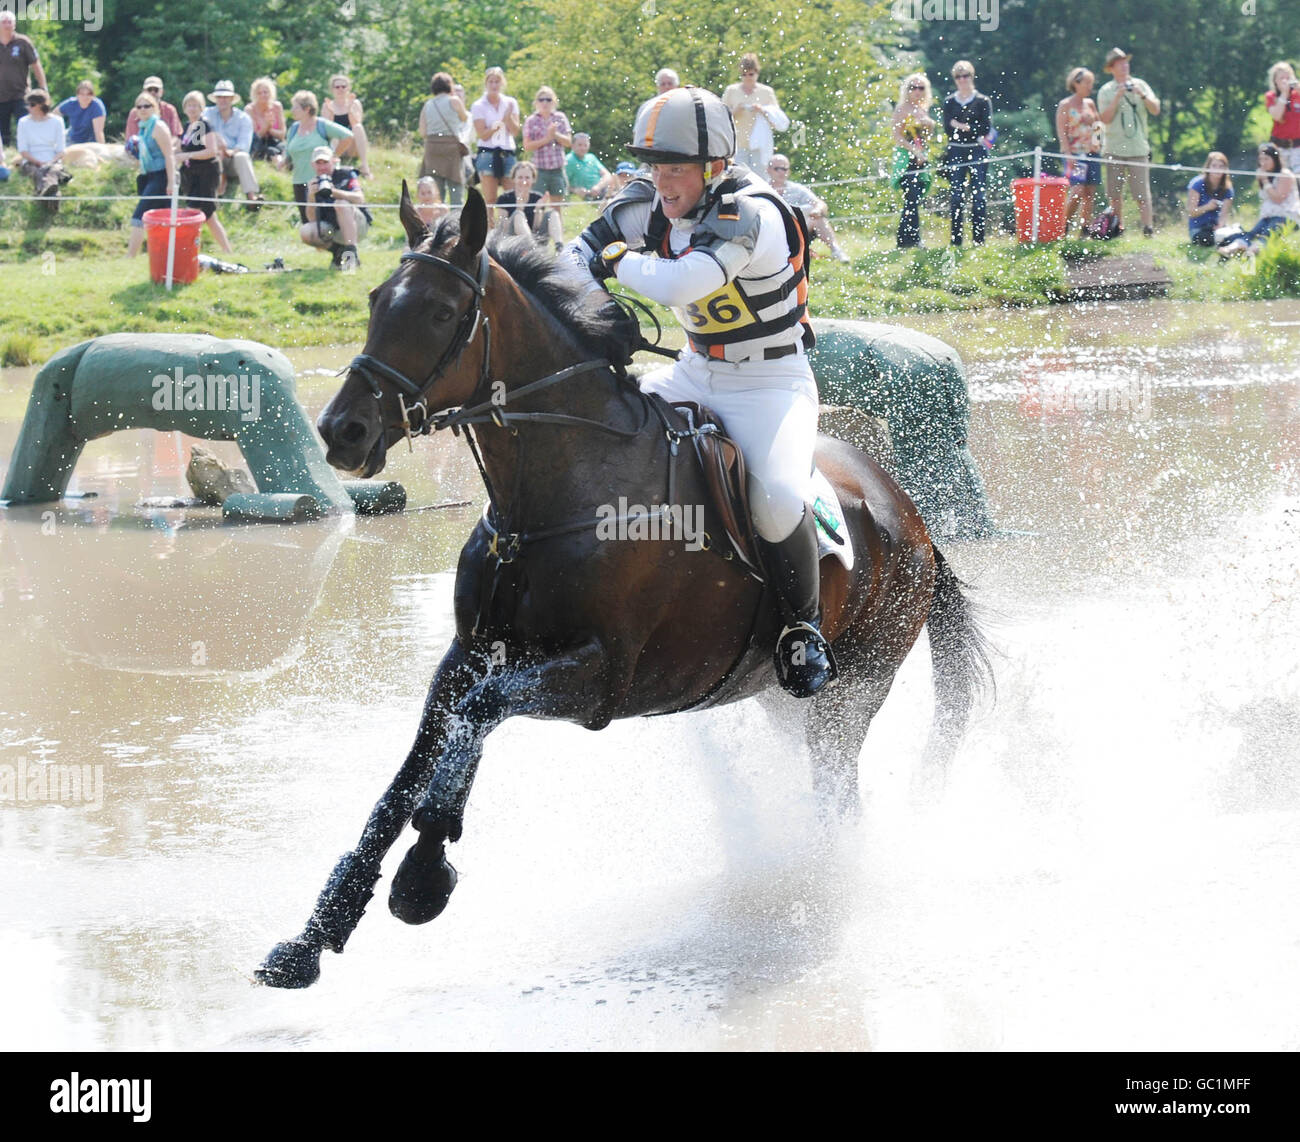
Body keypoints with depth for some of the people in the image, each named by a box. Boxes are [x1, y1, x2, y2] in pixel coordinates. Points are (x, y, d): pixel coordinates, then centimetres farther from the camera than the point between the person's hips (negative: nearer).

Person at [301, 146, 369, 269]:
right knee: (304, 231, -22)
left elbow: (359, 199, -21)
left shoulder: (346, 174, -3)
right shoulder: (314, 184, 5)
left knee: (341, 204, -32)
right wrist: (311, 196, -21)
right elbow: (312, 219, -3)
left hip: (357, 225, -3)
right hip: (332, 230, 3)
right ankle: (338, 250, -2)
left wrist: (334, 191, -34)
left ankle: (351, 252, -37)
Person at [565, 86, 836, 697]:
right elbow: (583, 252, 6)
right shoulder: (650, 203, -5)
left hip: (771, 382, -7)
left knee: (777, 499, -30)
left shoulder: (749, 214, -29)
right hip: (693, 371, 7)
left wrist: (620, 261, -21)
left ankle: (804, 627, -4)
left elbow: (677, 285, -41)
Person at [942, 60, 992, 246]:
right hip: (956, 152, 2)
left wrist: (962, 126, -11)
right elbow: (947, 129, 1)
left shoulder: (982, 101, 5)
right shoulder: (949, 102, 10)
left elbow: (986, 128, -4)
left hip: (977, 153, -1)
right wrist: (972, 129, -11)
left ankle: (978, 238, -1)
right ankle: (956, 239, 2)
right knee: (956, 196, 0)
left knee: (978, 195, -4)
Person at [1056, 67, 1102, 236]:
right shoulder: (1065, 105, -3)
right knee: (1077, 190, -17)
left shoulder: (1090, 104, 14)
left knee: (1090, 194, 3)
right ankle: (1064, 227, -6)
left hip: (1092, 152, 6)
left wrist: (1099, 127, 1)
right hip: (1075, 153, -6)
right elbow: (1061, 133, -7)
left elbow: (1099, 123, 26)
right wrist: (1069, 155, -16)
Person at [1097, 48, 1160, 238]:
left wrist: (1142, 95, -12)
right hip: (1115, 148, 1)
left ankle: (1148, 227, -12)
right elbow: (1105, 118, -6)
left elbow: (1156, 110, 3)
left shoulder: (1140, 85, 9)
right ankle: (1118, 227, 14)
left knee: (1142, 190, -9)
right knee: (1115, 192, 4)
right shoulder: (1106, 91, 5)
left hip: (1138, 148, -1)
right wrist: (1117, 98, -14)